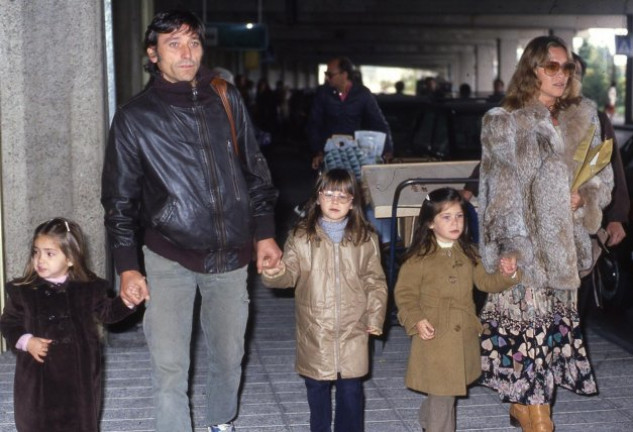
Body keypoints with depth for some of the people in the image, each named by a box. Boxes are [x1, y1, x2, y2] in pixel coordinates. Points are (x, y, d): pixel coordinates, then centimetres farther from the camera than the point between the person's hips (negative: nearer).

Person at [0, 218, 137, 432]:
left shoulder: (88, 288, -3)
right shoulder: (23, 290, -6)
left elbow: (107, 312, 12)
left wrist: (127, 302, -6)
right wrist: (26, 342, -14)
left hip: (78, 372, 1)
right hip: (38, 374, 0)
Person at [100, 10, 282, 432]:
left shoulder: (227, 100, 2)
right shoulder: (135, 117, -5)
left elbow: (255, 172, 10)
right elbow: (119, 198, 0)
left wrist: (265, 233, 8)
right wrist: (127, 266, -4)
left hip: (230, 255, 3)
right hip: (170, 258, -2)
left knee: (229, 355, 14)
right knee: (170, 366, -4)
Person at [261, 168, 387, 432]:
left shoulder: (365, 238, 1)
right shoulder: (301, 237, -2)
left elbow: (375, 282, 5)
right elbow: (290, 274, -4)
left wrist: (375, 317, -2)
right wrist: (275, 273, -26)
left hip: (353, 331, 0)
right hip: (315, 332, 0)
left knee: (351, 390, 6)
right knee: (317, 388, 12)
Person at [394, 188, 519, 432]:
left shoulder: (467, 254, 7)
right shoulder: (419, 258, -12)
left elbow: (486, 282, 9)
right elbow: (405, 294, -9)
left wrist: (506, 275, -10)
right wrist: (416, 320, -22)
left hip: (464, 336, 6)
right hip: (434, 337, -6)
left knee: (445, 391, 20)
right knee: (442, 393, -1)